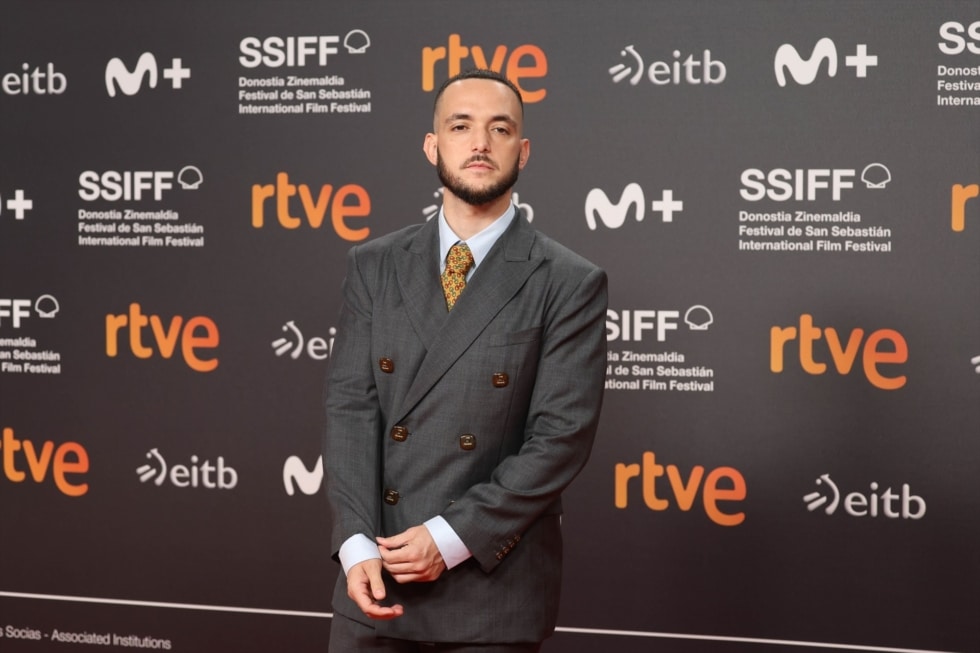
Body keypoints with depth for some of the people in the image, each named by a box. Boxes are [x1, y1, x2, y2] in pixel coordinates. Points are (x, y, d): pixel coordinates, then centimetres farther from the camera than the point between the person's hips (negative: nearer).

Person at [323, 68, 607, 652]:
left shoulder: (569, 285, -4)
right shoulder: (375, 266, 6)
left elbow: (562, 436, -10)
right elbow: (350, 407, 0)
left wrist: (450, 537, -15)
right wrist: (357, 543, -12)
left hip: (493, 587, -2)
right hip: (376, 580, 3)